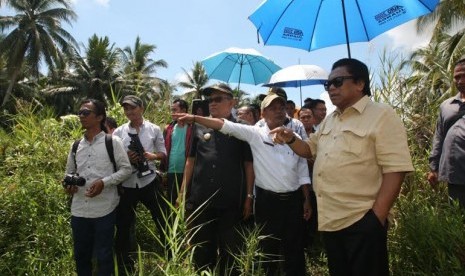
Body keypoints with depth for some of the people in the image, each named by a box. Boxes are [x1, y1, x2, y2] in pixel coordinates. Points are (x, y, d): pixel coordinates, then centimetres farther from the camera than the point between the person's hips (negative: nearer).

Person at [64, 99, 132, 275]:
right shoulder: (76, 146, 11)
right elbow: (70, 172, 21)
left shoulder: (112, 142, -4)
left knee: (103, 255, 7)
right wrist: (68, 183, -2)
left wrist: (104, 182, -18)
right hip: (79, 210, 5)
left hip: (104, 209, -5)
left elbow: (126, 169, -4)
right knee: (80, 254, 17)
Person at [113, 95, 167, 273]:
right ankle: (125, 267, 31)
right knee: (123, 227, 11)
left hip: (149, 182, -1)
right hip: (127, 185, 1)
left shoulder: (154, 129, 0)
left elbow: (163, 153, 5)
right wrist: (125, 158, -16)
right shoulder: (118, 132, 1)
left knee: (163, 222, 9)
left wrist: (153, 155, -16)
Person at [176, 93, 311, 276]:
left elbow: (302, 172, 9)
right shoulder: (256, 134, -3)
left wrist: (306, 200, 7)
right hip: (267, 200, -2)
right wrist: (195, 118, -21)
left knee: (295, 248, 10)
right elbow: (225, 125, -12)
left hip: (293, 200, 2)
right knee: (269, 248, 10)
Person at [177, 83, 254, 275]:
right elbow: (191, 161, 11)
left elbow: (248, 165, 0)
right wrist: (183, 192, 7)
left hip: (231, 203, -2)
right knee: (201, 251, 14)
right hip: (199, 200, 2)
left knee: (230, 252, 10)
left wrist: (249, 197, -3)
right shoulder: (199, 127, 6)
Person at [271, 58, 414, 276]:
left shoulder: (382, 115, -9)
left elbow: (395, 168, -16)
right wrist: (290, 139, 2)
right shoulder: (329, 120, 14)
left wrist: (377, 218, -21)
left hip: (362, 222, -7)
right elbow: (310, 149, 24)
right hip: (329, 220, 7)